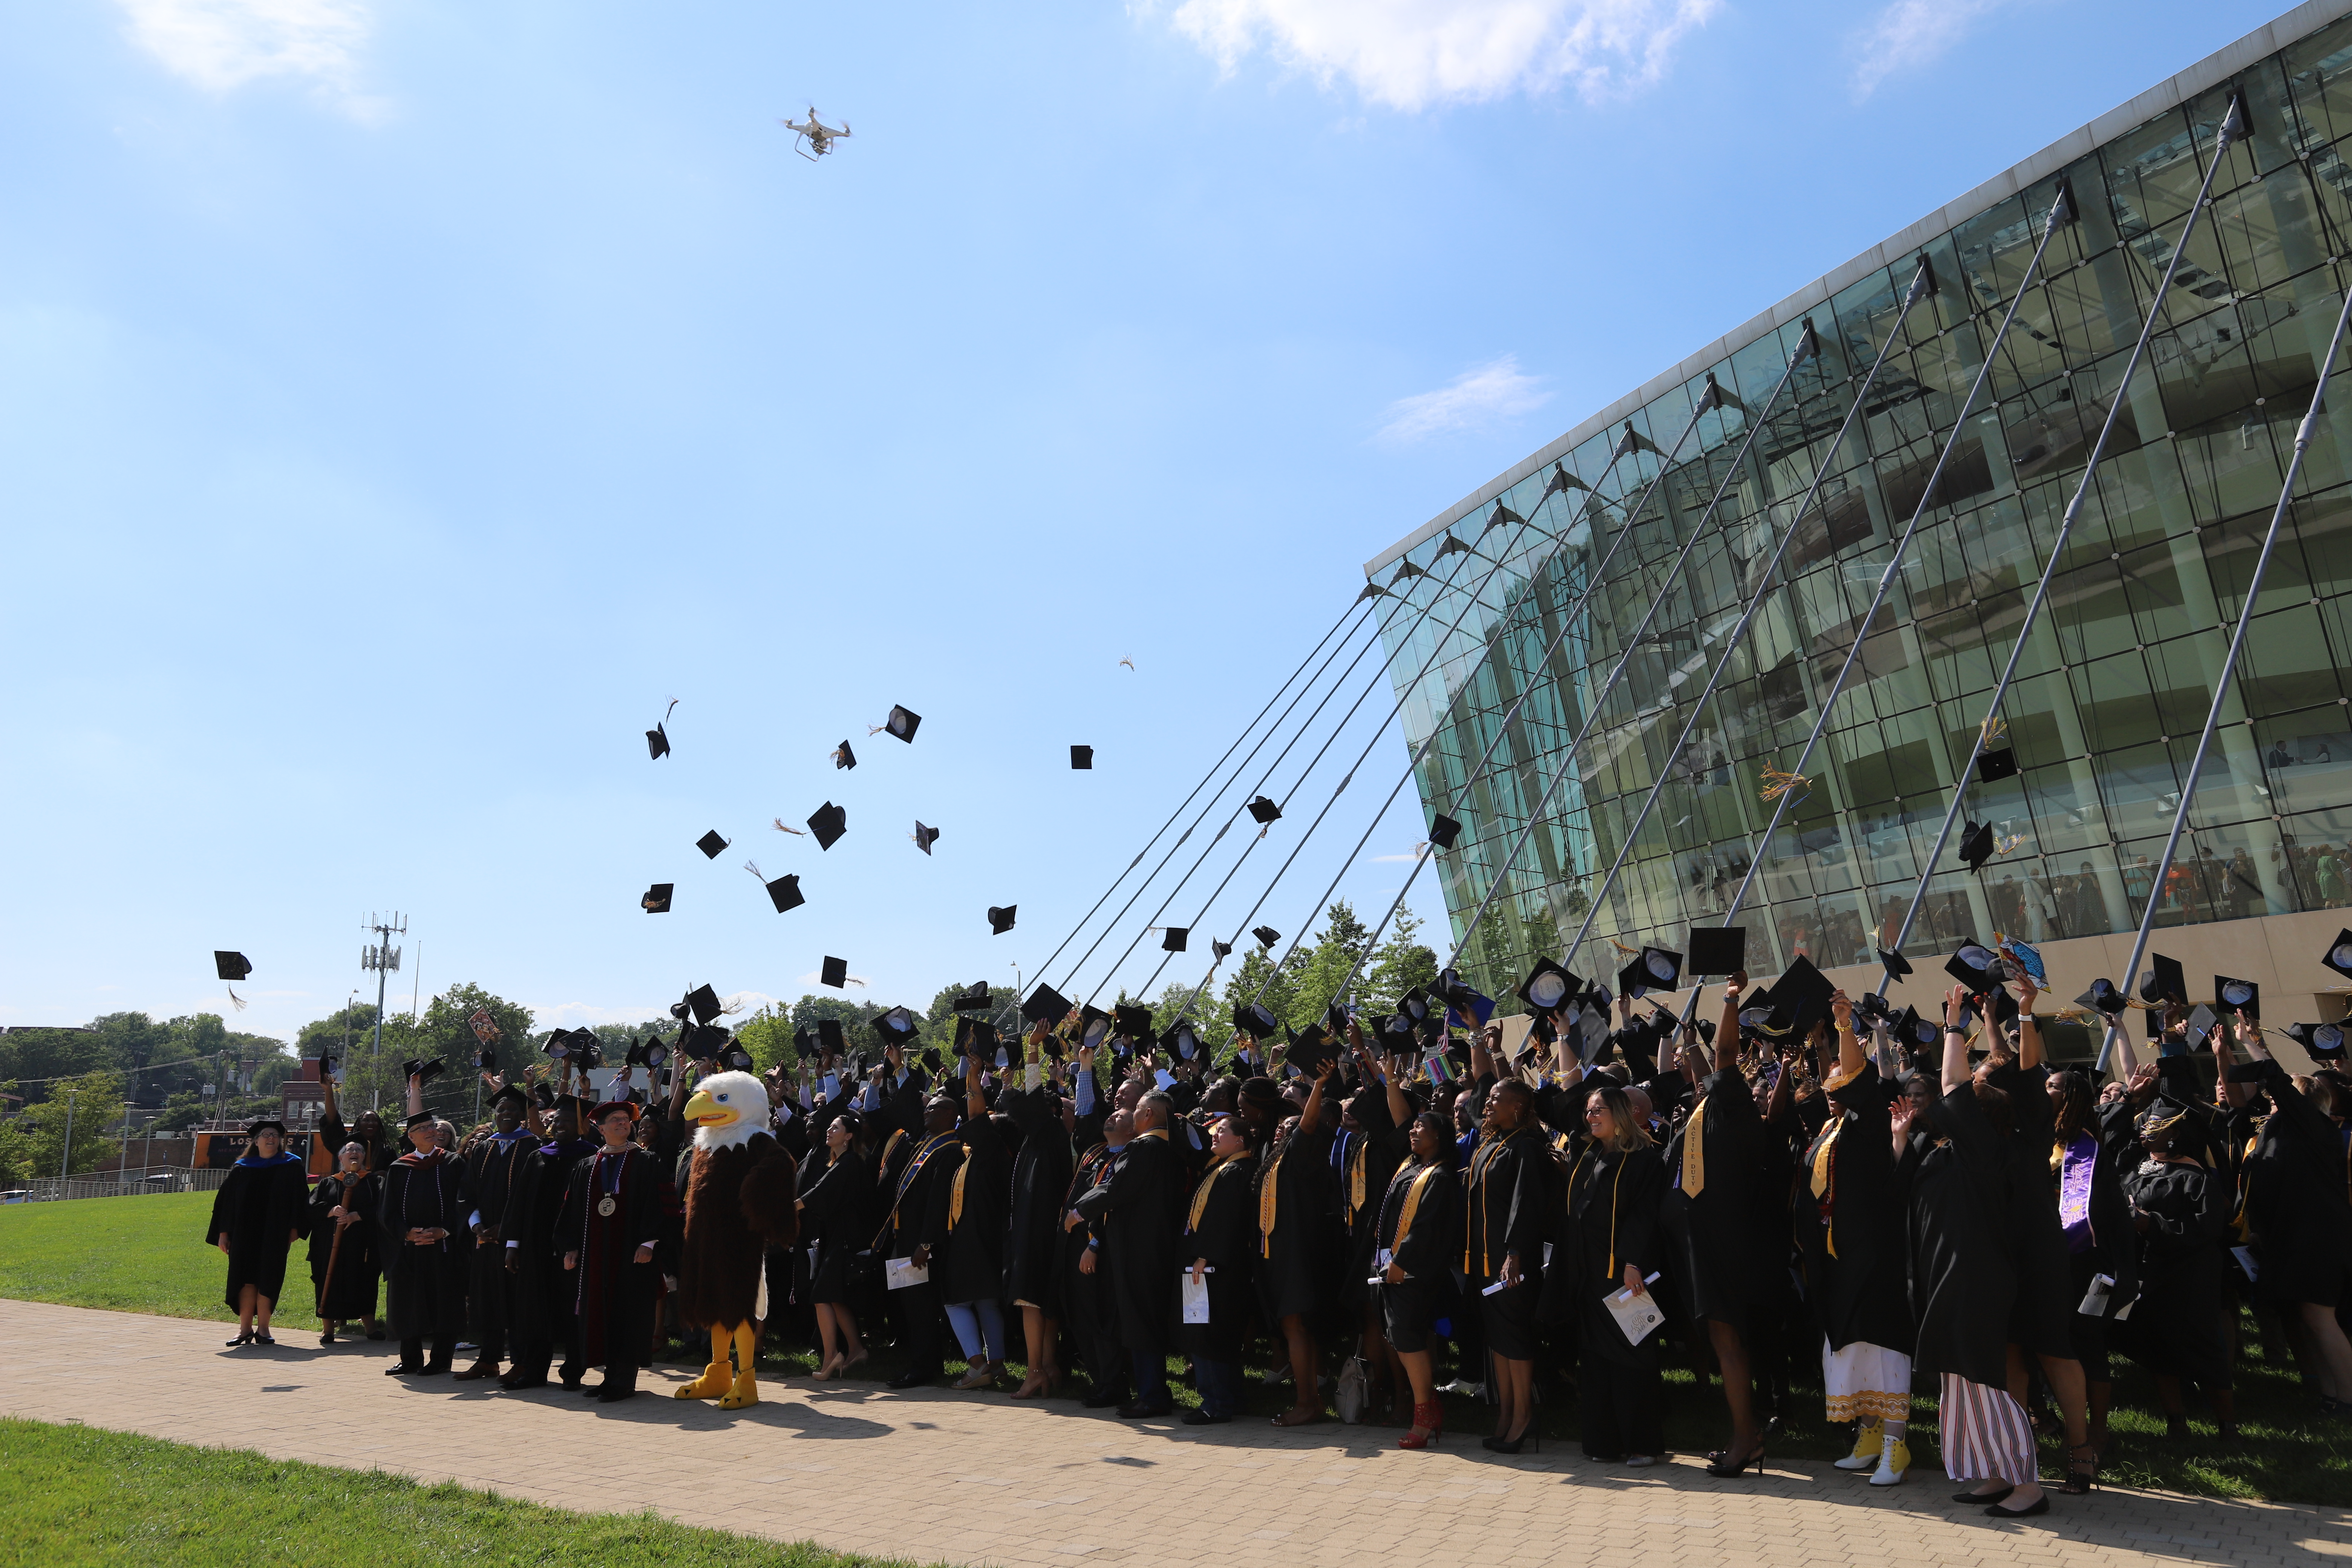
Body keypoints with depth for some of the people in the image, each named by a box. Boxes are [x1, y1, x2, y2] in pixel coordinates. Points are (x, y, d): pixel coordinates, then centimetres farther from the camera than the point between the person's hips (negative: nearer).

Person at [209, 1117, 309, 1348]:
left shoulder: (291, 1166, 5)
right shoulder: (242, 1168, 8)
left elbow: (300, 1197, 3)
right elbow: (226, 1200, 8)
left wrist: (294, 1228, -5)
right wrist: (223, 1232, 1)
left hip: (275, 1234, -1)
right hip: (245, 1233, 1)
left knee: (267, 1278, -1)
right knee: (246, 1278, 0)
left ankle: (263, 1327, 6)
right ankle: (245, 1327, 6)